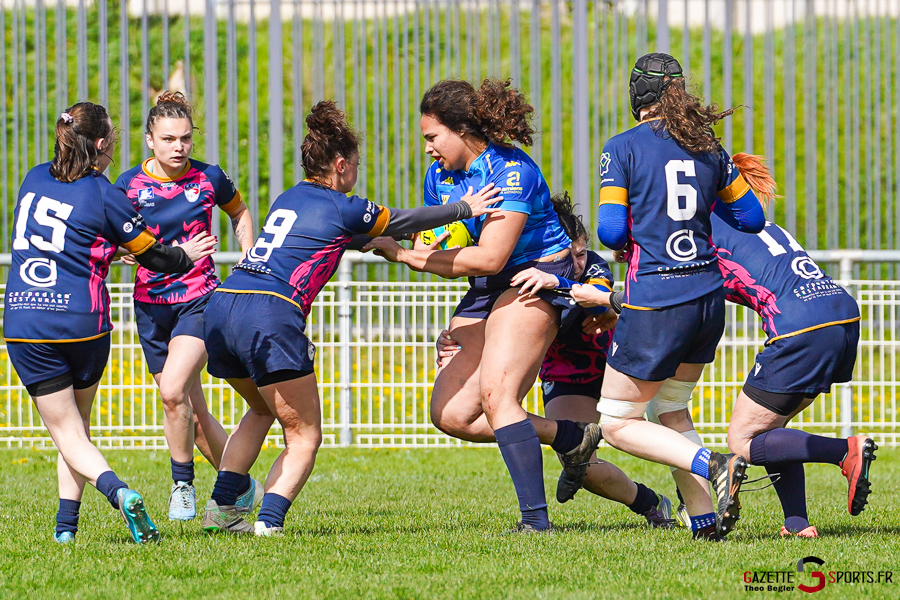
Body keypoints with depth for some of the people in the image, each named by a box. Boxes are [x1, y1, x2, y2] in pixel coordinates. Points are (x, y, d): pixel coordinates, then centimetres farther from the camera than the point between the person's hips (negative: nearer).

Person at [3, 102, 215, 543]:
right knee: (78, 423, 18)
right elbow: (153, 255, 4)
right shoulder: (103, 196, -6)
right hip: (82, 322, -2)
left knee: (66, 432, 4)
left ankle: (117, 491, -21)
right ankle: (66, 523, 10)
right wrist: (187, 256, 24)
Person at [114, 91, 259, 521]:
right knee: (191, 409, 7)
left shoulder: (208, 178, -3)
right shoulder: (128, 185, -2)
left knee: (173, 390, -23)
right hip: (151, 304, 3)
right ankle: (241, 487, 23)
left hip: (200, 297, -3)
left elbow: (240, 214, 16)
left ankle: (182, 483, -5)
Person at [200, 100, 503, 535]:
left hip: (220, 307, 8)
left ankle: (220, 508, 20)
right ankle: (268, 523, -16)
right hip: (270, 315, -8)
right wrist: (464, 208, 31)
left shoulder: (288, 200, 25)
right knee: (304, 437, 2)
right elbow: (405, 220, 18)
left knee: (262, 410, 31)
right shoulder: (342, 209, 4)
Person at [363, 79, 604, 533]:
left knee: (495, 394, -25)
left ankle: (535, 519, -24)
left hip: (535, 279, -9)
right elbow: (438, 250, 14)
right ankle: (571, 437, 9)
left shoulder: (511, 170, -19)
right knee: (451, 414, -3)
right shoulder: (439, 177, 7)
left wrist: (406, 255, -23)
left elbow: (490, 257, -25)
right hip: (485, 291, 9)